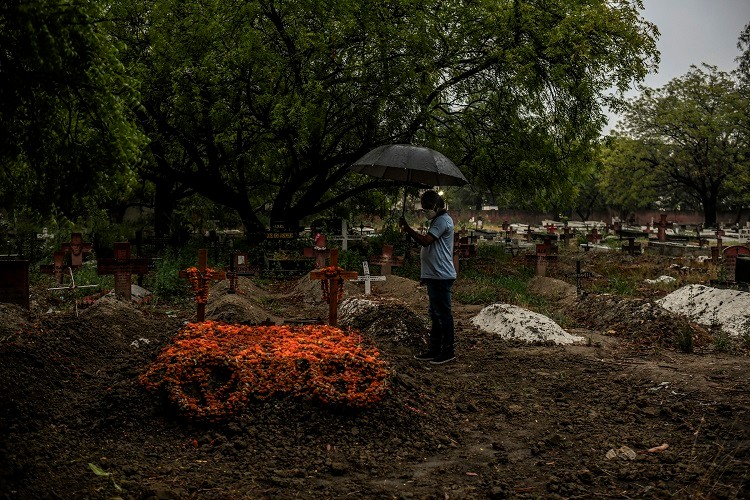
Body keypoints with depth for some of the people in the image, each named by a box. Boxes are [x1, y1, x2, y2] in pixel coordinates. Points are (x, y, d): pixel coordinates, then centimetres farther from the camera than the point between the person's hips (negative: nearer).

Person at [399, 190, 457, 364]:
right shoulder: (438, 220, 20)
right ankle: (434, 349, 21)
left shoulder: (443, 221, -14)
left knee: (443, 314, -5)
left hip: (441, 276, -11)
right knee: (435, 314, 14)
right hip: (435, 276, 11)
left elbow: (425, 241, -23)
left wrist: (408, 229, -17)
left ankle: (448, 351, 2)